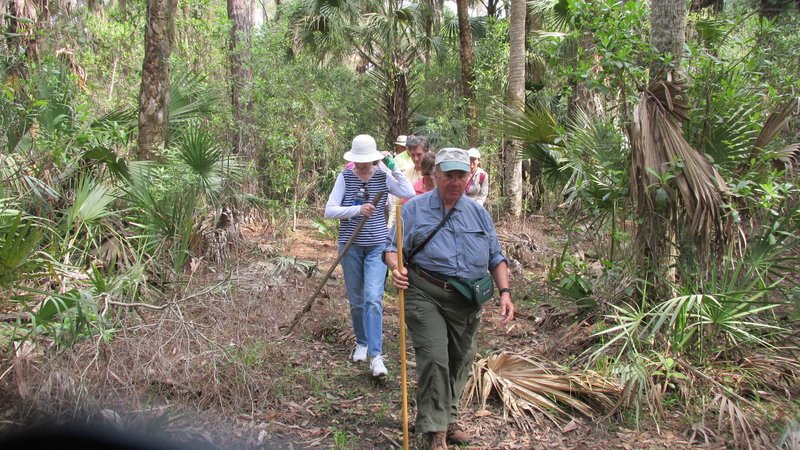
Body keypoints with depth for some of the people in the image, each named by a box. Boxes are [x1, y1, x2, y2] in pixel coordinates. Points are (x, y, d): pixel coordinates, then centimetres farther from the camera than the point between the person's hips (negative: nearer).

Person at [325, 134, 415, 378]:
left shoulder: (383, 176, -2)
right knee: (356, 300, 12)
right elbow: (329, 211, -10)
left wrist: (394, 168, -14)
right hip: (351, 245, 1)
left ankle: (376, 355, -12)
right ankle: (361, 343, 33)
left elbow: (410, 194, -17)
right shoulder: (345, 177, -3)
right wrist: (357, 210, -23)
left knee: (373, 298, -13)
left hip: (377, 244, -1)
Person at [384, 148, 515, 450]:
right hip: (425, 296, -4)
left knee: (460, 362, 12)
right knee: (434, 359, -14)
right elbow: (393, 247, 0)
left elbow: (496, 258, 16)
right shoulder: (415, 209, 1)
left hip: (468, 301, 4)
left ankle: (448, 418, 31)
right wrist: (396, 267, -23)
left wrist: (505, 292, 3)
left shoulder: (479, 213, 12)